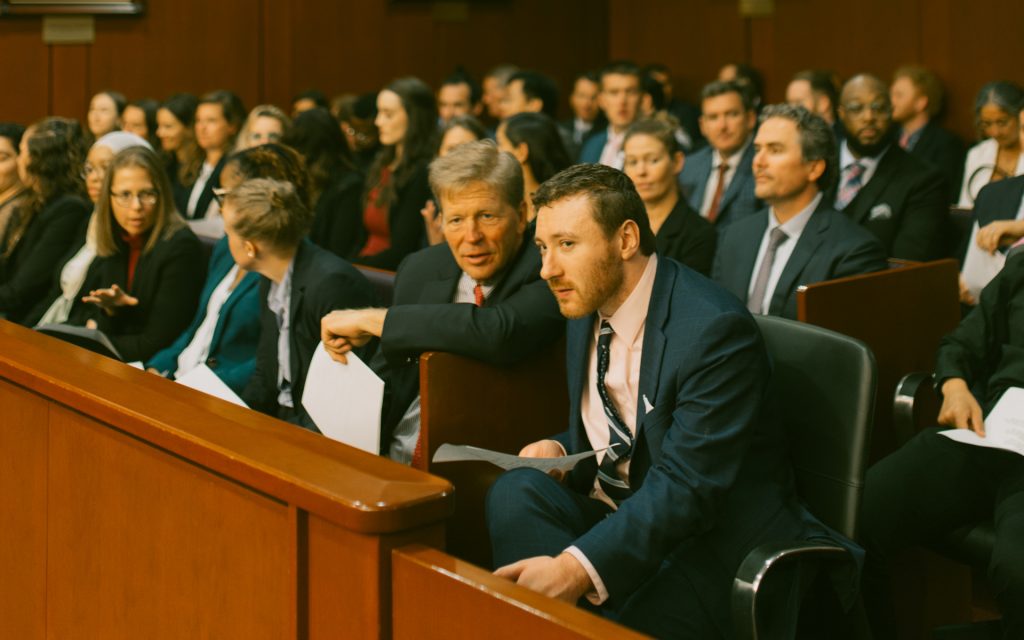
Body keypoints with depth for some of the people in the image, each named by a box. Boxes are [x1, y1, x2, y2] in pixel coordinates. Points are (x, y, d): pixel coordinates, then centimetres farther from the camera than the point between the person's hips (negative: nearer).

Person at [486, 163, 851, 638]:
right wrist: (560, 450, -3)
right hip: (620, 517, 7)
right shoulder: (585, 311, 6)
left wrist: (577, 567, -37)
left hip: (713, 539, -7)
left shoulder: (714, 329, -20)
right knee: (516, 490, -22)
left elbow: (687, 488, -26)